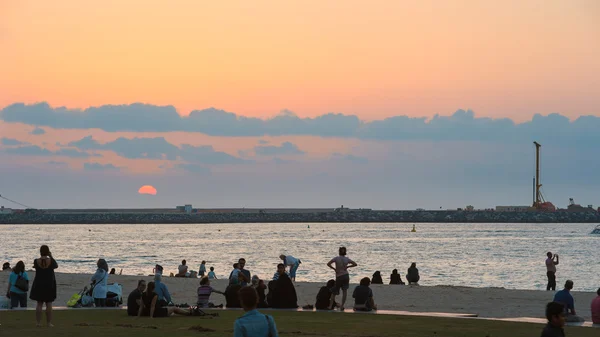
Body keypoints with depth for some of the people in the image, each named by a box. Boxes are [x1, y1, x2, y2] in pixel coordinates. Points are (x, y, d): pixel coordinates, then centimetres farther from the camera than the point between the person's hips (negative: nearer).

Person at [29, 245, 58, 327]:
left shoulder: (36, 261, -10)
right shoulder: (51, 261, -13)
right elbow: (56, 266, 7)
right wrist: (51, 257, 9)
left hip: (39, 285, 1)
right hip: (50, 285, -1)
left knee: (39, 303, 7)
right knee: (49, 304, 4)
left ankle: (38, 322, 4)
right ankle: (49, 323, 2)